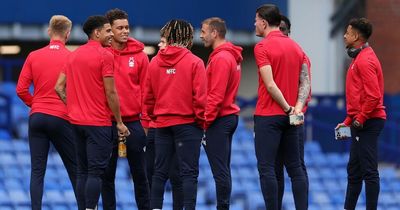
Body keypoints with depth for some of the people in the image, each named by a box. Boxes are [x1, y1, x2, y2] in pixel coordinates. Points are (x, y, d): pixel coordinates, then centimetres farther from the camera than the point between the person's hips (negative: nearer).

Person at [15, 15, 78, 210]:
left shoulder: (33, 56, 2)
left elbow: (21, 89, 0)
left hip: (37, 118, 2)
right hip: (62, 119, -2)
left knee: (37, 171, 2)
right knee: (75, 169, 8)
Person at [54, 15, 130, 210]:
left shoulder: (73, 55, 12)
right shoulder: (105, 55, -11)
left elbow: (59, 87, 12)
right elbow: (110, 93, -12)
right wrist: (119, 122, -5)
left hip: (77, 121, 7)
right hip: (98, 122, -7)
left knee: (82, 171, 11)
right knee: (96, 172, -7)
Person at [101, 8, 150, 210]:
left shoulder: (139, 55, 3)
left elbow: (145, 89, 6)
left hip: (134, 123, 1)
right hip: (107, 123, -1)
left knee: (139, 174, 7)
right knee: (107, 174, 6)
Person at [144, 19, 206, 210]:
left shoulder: (155, 62, 2)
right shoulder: (194, 63, -9)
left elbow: (148, 96, 4)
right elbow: (199, 97, -12)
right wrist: (201, 122, -1)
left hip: (162, 124, 4)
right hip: (187, 123, -4)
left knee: (160, 172, 11)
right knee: (189, 172, -2)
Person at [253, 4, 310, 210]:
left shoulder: (262, 47, -10)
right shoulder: (296, 47, 12)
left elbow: (270, 85, -17)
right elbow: (305, 82, 6)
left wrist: (288, 108, -10)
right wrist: (298, 107, -4)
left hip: (268, 116, -7)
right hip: (290, 117, 7)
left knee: (266, 168, -4)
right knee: (295, 167, 10)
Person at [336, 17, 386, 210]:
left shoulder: (365, 60, -15)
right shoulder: (359, 58, 18)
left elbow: (373, 95, -23)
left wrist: (360, 119, -17)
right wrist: (349, 121, 20)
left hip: (368, 122, -11)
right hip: (360, 121, 11)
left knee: (369, 171, -8)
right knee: (354, 170, 15)